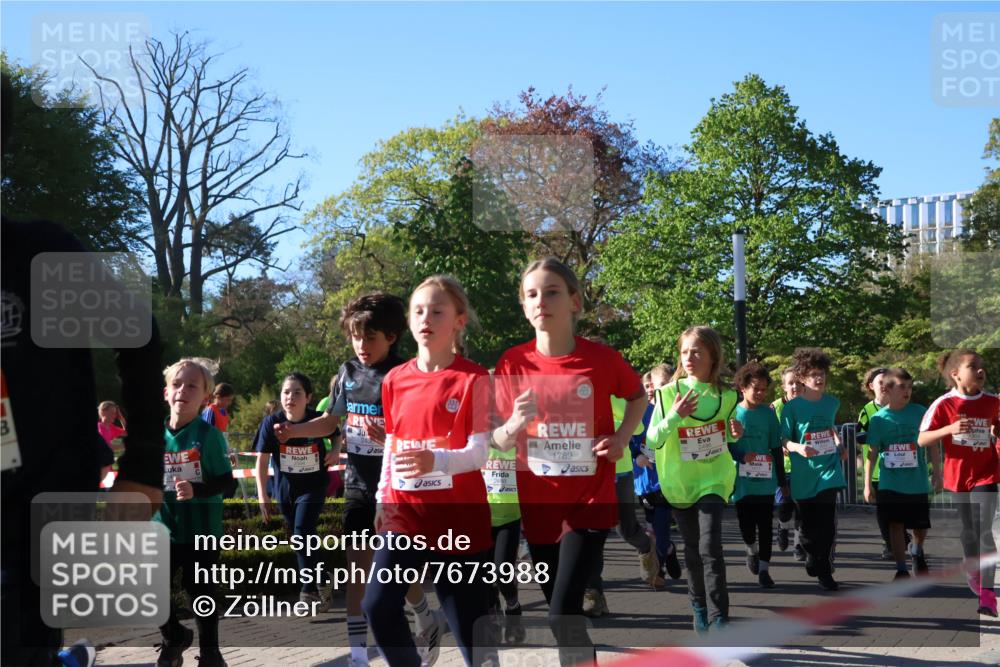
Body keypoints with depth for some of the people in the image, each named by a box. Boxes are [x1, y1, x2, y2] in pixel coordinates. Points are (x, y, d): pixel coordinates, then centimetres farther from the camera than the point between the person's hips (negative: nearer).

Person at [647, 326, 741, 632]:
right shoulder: (668, 394, -9)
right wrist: (674, 416, -27)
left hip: (714, 479, 0)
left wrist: (735, 433, -10)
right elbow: (653, 440, -12)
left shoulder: (726, 396, -3)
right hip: (679, 482, 1)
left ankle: (719, 618, -12)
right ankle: (699, 607, 31)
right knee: (692, 549, 10)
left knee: (710, 546, -16)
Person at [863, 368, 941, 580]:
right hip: (890, 483, 0)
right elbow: (872, 453, 2)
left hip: (917, 483, 0)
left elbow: (932, 445, 0)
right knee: (896, 525, -1)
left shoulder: (920, 412, -5)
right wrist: (868, 483, 1)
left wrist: (937, 474, -2)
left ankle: (917, 551, 41)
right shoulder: (878, 419, -3)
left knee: (921, 526, 10)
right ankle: (901, 569, 9)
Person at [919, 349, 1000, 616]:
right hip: (958, 474, 0)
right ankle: (973, 573, 41)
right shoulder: (944, 404, -10)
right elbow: (922, 439, -12)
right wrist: (949, 429, -27)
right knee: (968, 531, 16)